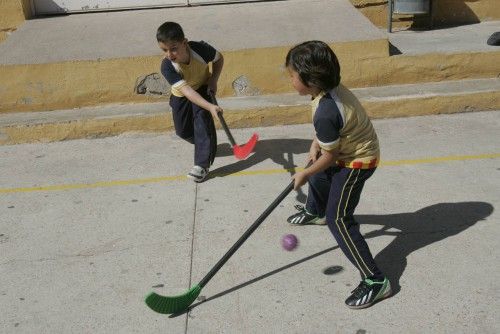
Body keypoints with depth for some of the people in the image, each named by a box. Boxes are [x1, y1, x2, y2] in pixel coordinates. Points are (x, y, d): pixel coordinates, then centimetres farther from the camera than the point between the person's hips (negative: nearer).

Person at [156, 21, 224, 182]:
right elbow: (187, 90, -43)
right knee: (182, 131, 8)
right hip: (181, 95, 2)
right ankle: (207, 144, 41)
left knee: (202, 118, -24)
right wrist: (210, 106, -54)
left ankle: (202, 164, -21)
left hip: (203, 88, -1)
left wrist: (213, 80, -23)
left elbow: (219, 58, -10)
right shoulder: (167, 66, -36)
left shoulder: (200, 49, -34)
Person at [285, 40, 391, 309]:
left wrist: (304, 174, -9)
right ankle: (314, 212, 67)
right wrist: (316, 144, 1)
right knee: (319, 178, 32)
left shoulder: (325, 112, -36)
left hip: (357, 161, -10)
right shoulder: (329, 88, -10)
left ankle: (375, 281, -6)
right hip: (349, 149, 10)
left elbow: (329, 156, -22)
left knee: (339, 219, -10)